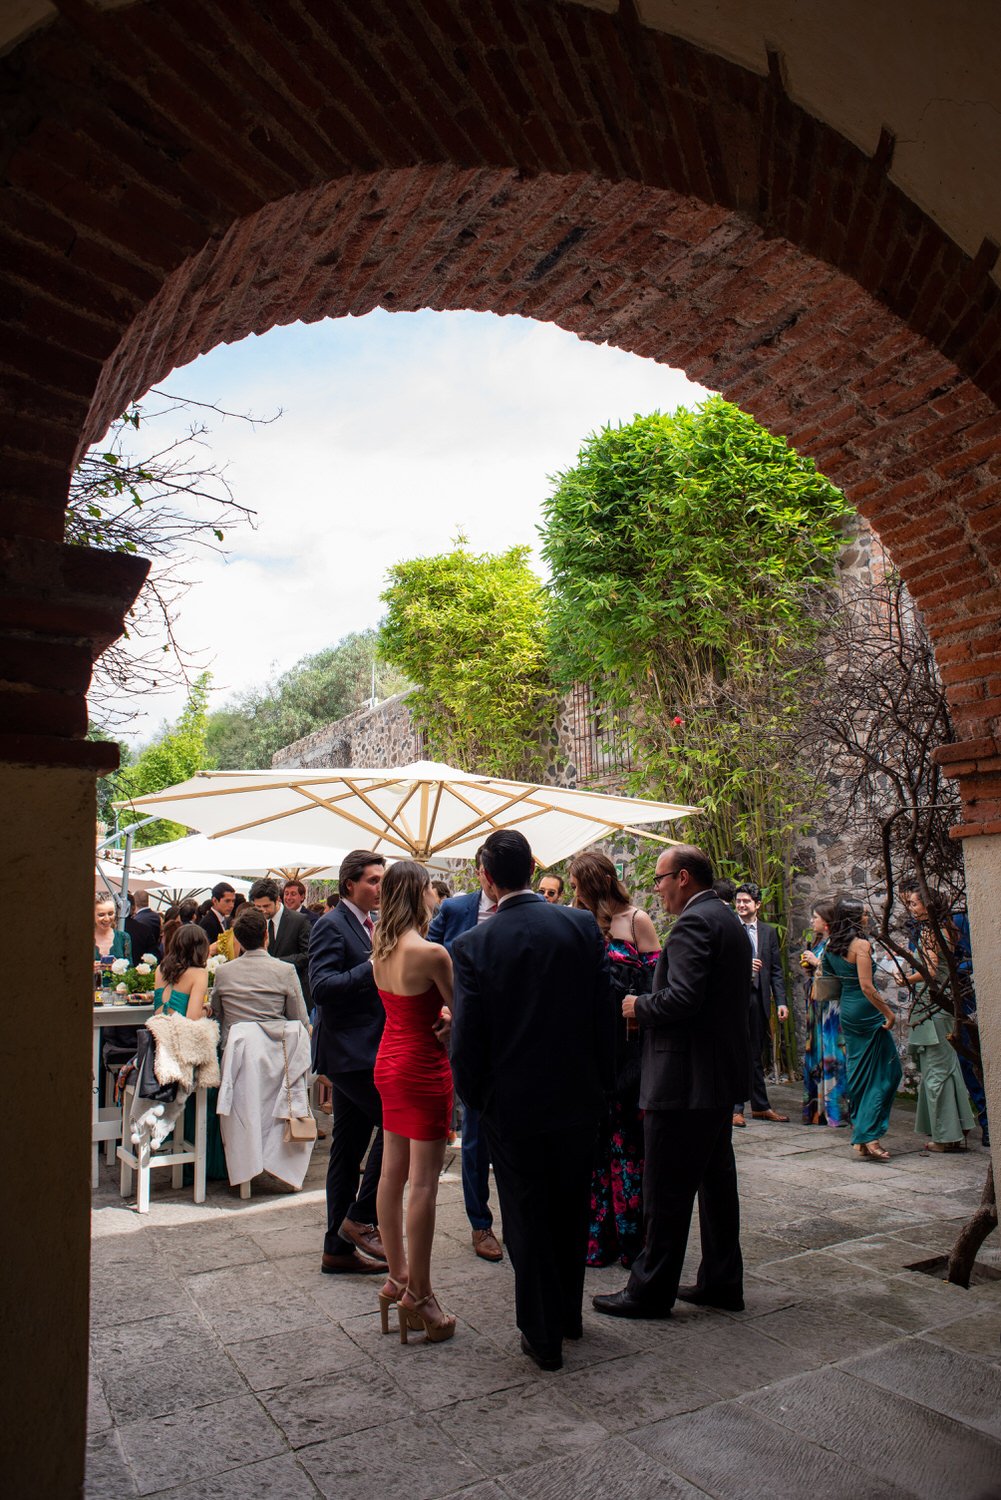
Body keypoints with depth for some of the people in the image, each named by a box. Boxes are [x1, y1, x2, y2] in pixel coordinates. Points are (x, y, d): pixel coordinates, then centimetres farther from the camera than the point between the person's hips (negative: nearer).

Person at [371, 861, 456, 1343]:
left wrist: (441, 1017, 0)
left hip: (389, 1063, 8)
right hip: (424, 1068, -8)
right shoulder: (430, 953, -22)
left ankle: (398, 1278, 28)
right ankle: (418, 1295, 9)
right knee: (423, 1181, 0)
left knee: (392, 1173, 15)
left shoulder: (381, 949, 1)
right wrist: (449, 1023, 8)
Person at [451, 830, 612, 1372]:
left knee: (527, 1218, 14)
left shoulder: (472, 945, -15)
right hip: (578, 1097, 3)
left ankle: (543, 1335, 25)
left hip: (513, 1103, -3)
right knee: (571, 1210, 22)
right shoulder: (582, 926, -10)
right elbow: (604, 1012, -4)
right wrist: (600, 1079, 8)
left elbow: (465, 1038, -12)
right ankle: (569, 1315, 39)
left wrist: (473, 1096, 5)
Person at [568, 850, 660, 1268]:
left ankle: (635, 1236, 18)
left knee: (628, 1138, 4)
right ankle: (599, 1235, 23)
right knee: (594, 1139, 10)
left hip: (628, 1048, -5)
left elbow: (657, 983, -8)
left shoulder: (635, 921, -6)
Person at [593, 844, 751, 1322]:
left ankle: (651, 1290, 11)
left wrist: (639, 1006, -10)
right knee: (716, 1180, 17)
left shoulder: (693, 923, -18)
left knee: (666, 1192, 1)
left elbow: (682, 997, -29)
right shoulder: (728, 921, 13)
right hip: (722, 1074, 10)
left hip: (685, 1080, -10)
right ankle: (722, 1282, 28)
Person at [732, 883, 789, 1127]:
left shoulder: (769, 932, 10)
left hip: (758, 998, 4)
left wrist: (781, 1001, 2)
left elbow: (776, 971, 9)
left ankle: (760, 1106, 24)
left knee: (755, 1055, 14)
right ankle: (735, 1107, 11)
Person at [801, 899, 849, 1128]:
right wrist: (807, 968, 4)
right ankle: (817, 1107, 16)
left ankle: (837, 1110, 0)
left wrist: (817, 963, -13)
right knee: (815, 1053, 10)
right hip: (816, 1006, 9)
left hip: (832, 1004, -9)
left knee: (831, 1054, -6)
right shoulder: (817, 943, 16)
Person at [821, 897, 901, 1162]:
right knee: (887, 1072, 0)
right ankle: (869, 1136, -6)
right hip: (866, 1011, -8)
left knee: (859, 1073, 15)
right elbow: (867, 986, -21)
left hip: (847, 1011, 8)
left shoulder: (832, 945, 7)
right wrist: (888, 1012, -15)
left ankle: (859, 1135, 20)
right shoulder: (860, 944, -16)